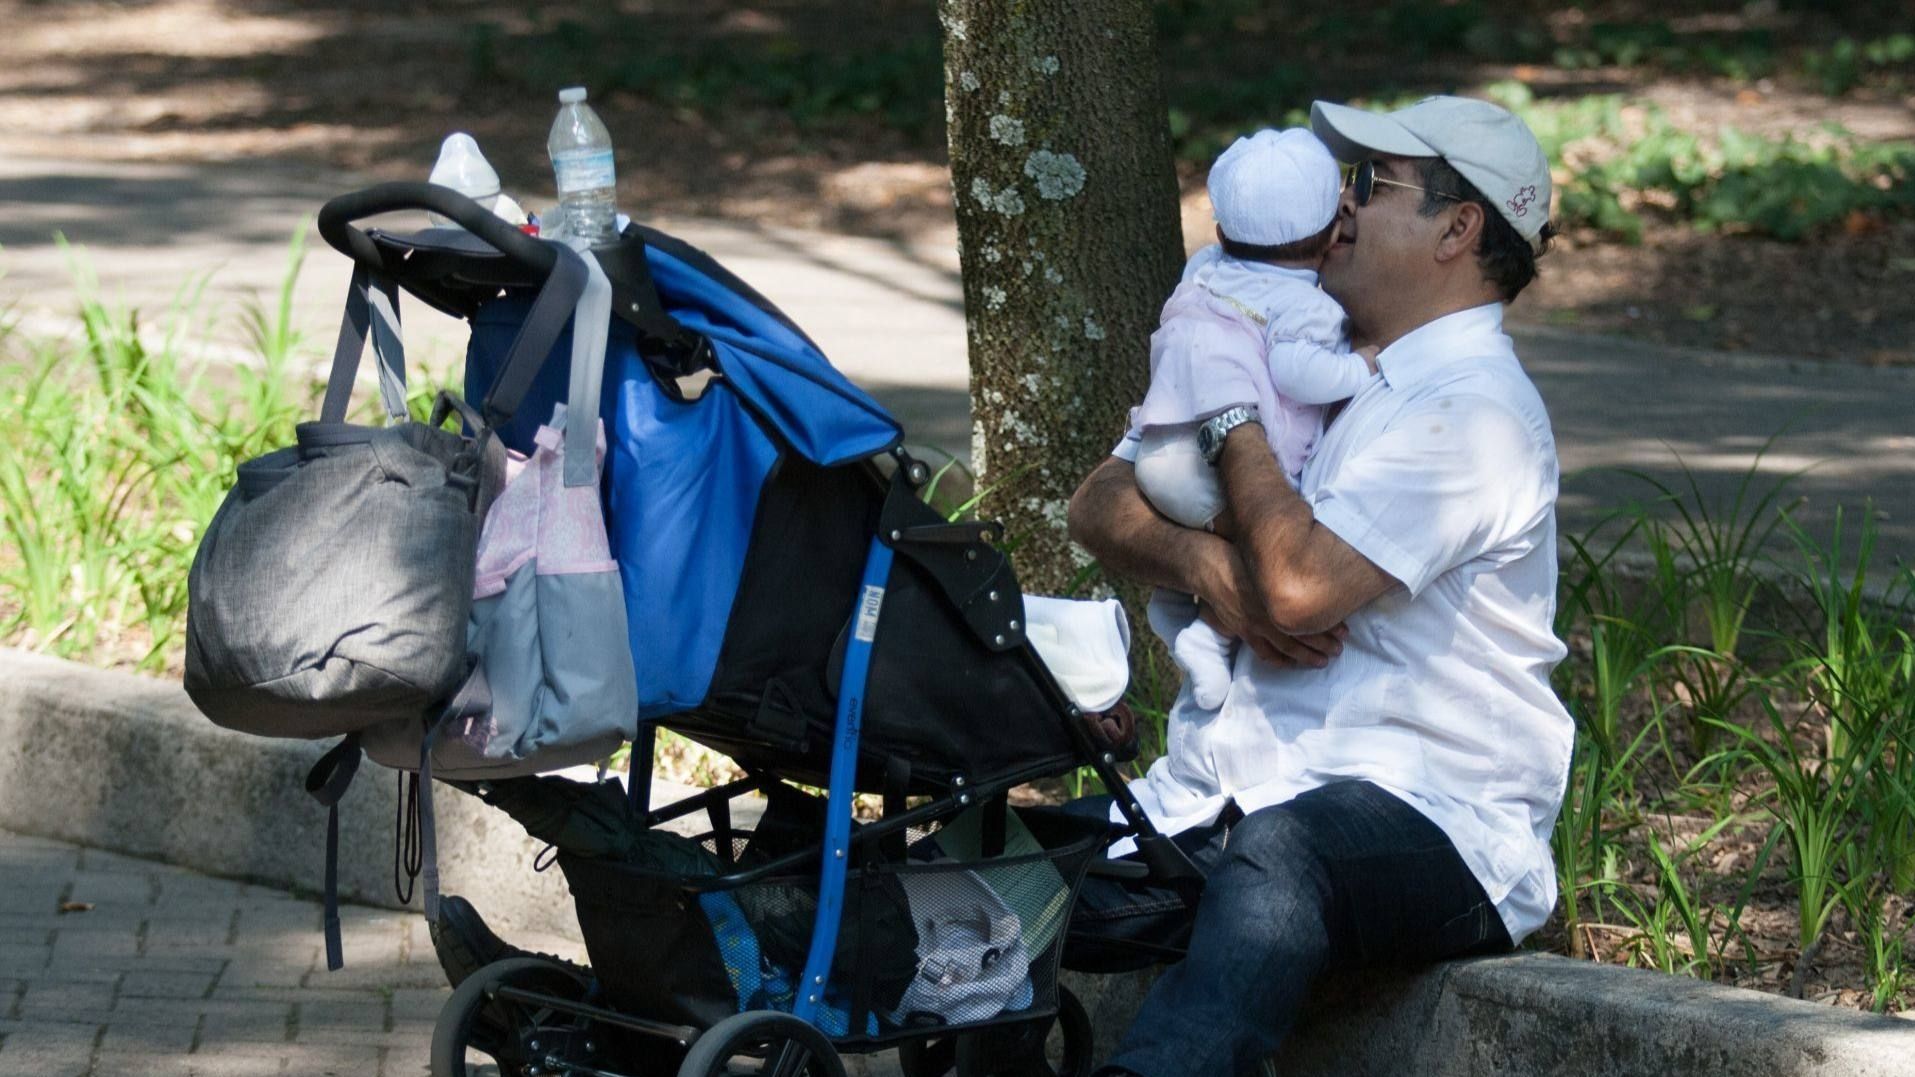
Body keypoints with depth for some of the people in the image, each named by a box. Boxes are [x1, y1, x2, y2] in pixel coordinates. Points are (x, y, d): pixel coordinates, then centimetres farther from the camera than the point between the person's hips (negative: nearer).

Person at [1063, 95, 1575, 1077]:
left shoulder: (1470, 410, -6)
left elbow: (1299, 586, -19)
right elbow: (1100, 505, 17)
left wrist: (1232, 413, -3)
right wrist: (1206, 568, -6)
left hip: (1419, 821, -8)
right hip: (1214, 805, 8)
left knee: (1277, 857, -43)